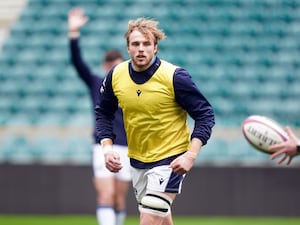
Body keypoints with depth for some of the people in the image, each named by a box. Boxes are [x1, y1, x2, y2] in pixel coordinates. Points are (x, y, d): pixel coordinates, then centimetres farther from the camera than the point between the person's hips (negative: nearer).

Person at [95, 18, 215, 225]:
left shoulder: (175, 76, -18)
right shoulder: (116, 76, -5)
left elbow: (205, 114, -13)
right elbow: (103, 113, 10)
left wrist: (191, 155, -23)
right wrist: (107, 147, -5)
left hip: (170, 160, -6)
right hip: (137, 159, 6)